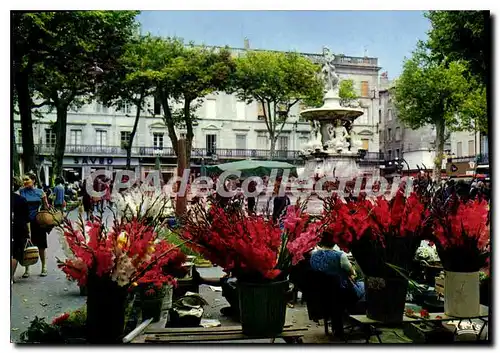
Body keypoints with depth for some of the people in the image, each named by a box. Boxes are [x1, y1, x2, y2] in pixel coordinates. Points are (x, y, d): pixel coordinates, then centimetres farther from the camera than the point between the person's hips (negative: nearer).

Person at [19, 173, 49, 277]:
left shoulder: (40, 192, 0)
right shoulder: (21, 192, -1)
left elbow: (46, 207, 7)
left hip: (38, 222, 0)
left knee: (41, 246, 8)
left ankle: (44, 267, 23)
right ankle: (27, 269, 18)